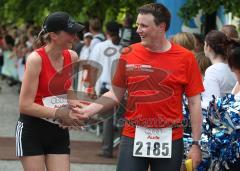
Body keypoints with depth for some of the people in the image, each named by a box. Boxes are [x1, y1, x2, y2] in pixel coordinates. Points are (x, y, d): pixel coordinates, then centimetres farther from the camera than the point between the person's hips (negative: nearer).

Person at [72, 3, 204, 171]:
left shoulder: (185, 58, -3)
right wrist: (88, 110, -5)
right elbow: (116, 94, 10)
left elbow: (194, 103, -1)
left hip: (170, 140, -1)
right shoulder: (129, 54, 2)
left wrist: (196, 144, -3)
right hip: (133, 137, 1)